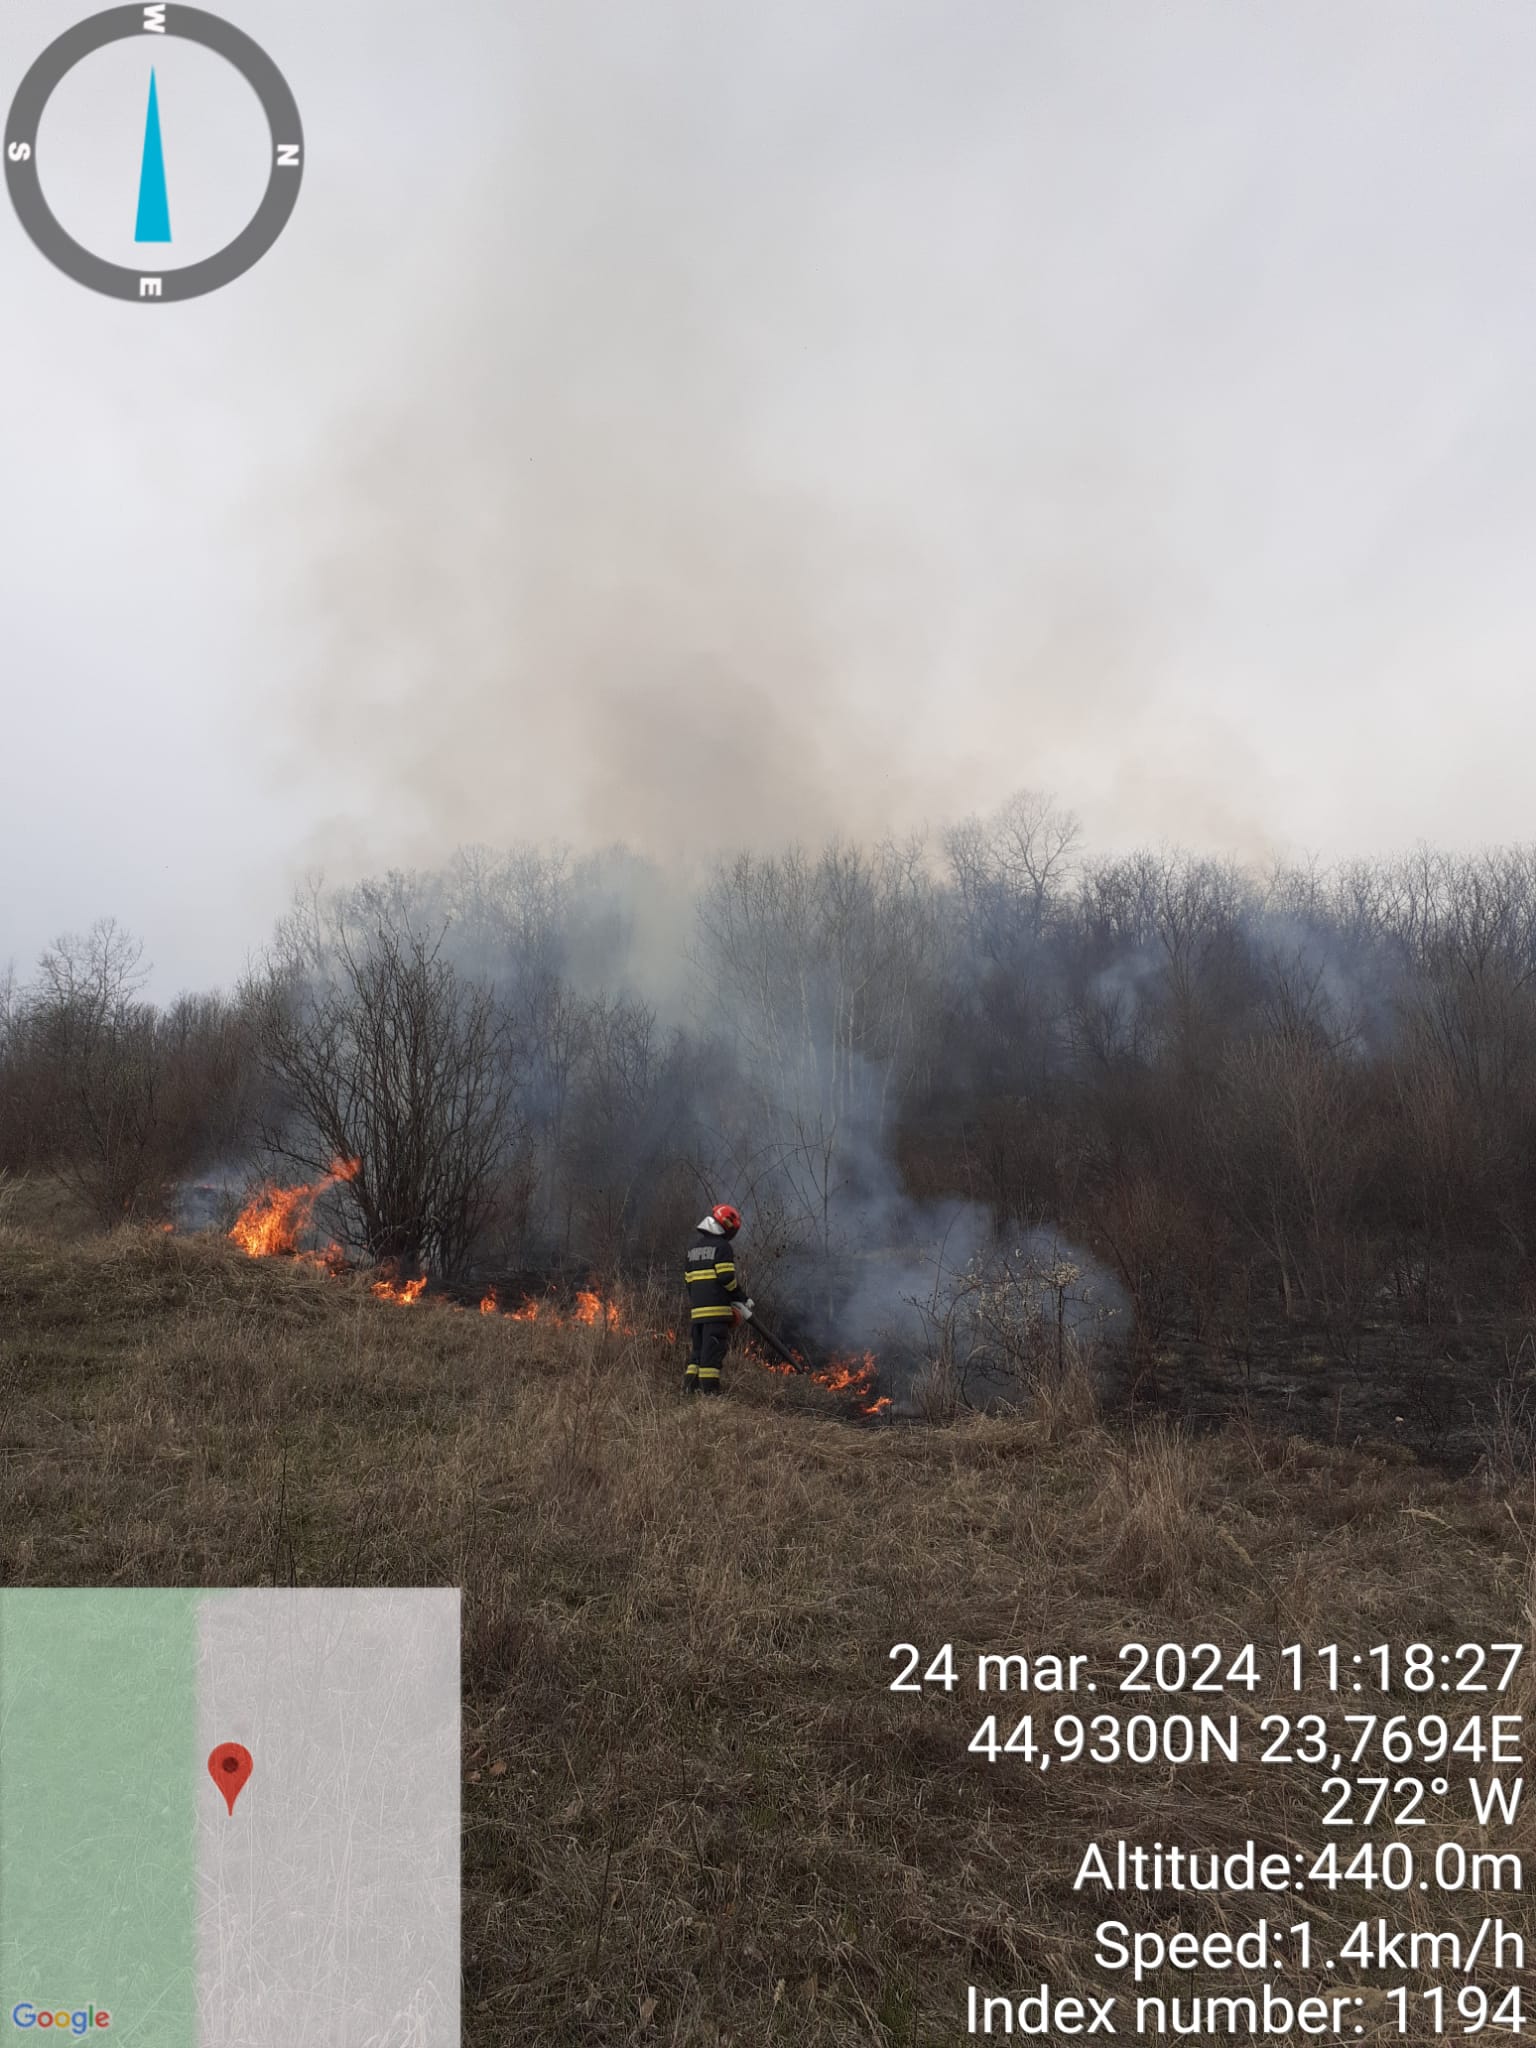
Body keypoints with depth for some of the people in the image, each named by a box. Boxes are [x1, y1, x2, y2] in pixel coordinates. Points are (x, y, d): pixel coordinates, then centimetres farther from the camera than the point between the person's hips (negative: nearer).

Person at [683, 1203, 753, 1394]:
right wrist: (742, 1301, -4)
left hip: (696, 1310, 7)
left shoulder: (694, 1249, 21)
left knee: (697, 1350, 11)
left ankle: (690, 1389, 6)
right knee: (713, 1350, -8)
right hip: (717, 1309, -7)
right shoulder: (722, 1247, -5)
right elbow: (727, 1278, -13)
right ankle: (709, 1390, -11)